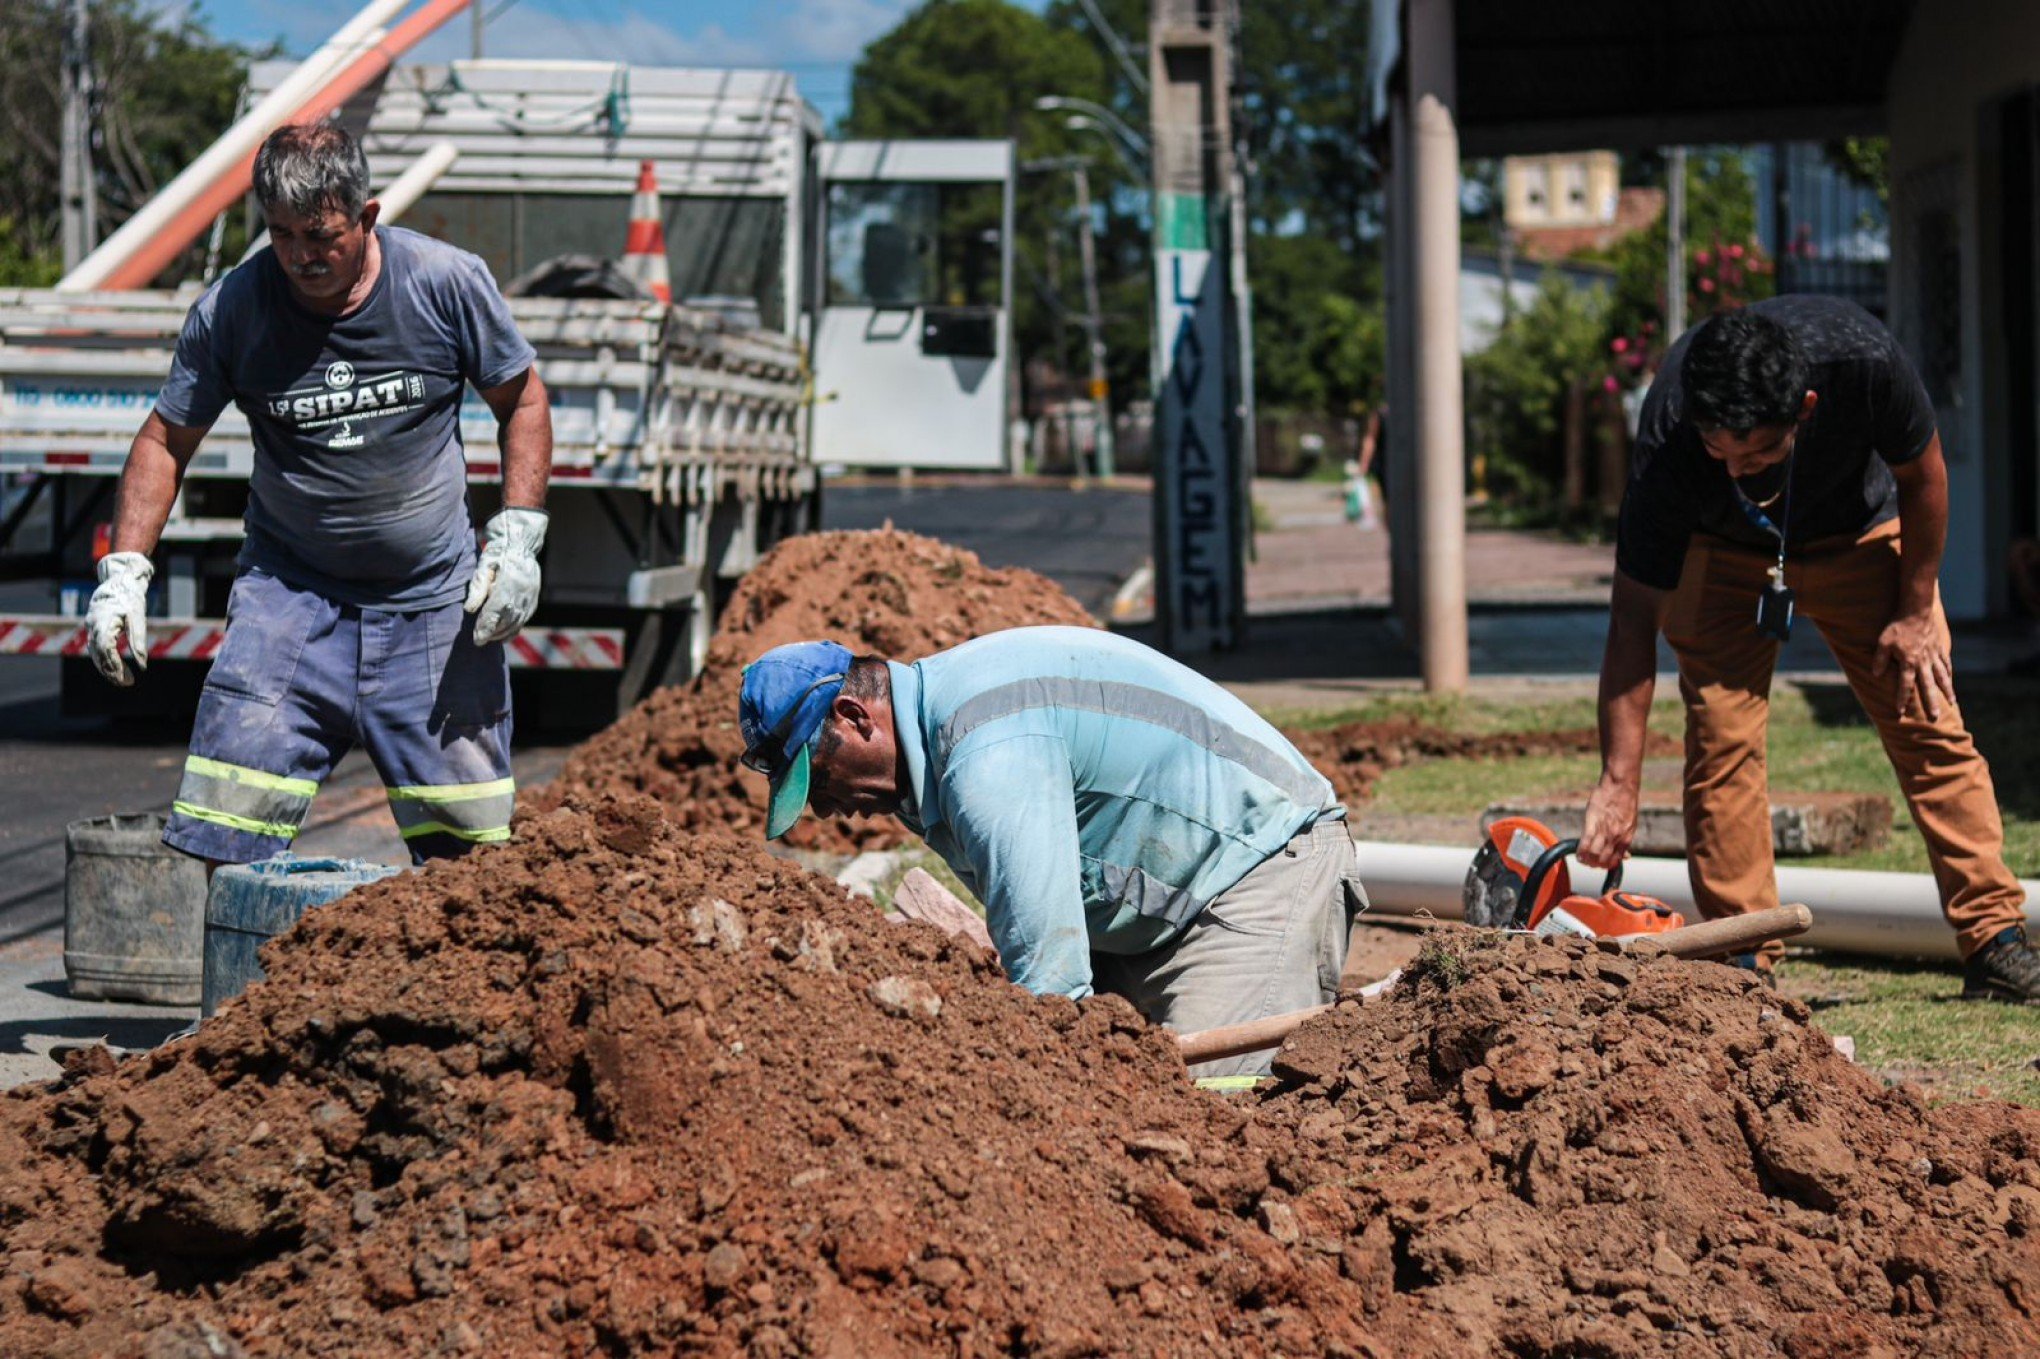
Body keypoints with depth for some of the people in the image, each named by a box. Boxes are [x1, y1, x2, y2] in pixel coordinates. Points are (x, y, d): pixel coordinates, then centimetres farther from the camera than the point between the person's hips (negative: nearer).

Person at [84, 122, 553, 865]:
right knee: (214, 844, -11)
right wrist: (124, 571, -8)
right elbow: (166, 440, 3)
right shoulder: (230, 309, -7)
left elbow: (522, 399, 5)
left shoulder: (448, 283, -7)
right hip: (288, 595, 0)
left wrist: (517, 538, -5)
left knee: (474, 848, 3)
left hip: (436, 604, 0)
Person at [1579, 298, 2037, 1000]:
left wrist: (1915, 612, -9)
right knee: (1720, 739, -13)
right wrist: (1618, 783, -36)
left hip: (1859, 533, 1)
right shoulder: (1669, 440, -38)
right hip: (1721, 553, -1)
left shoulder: (1862, 360, -39)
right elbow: (1634, 618, -32)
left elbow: (1921, 474, -15)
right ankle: (1745, 964, -6)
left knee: (1929, 726, -4)